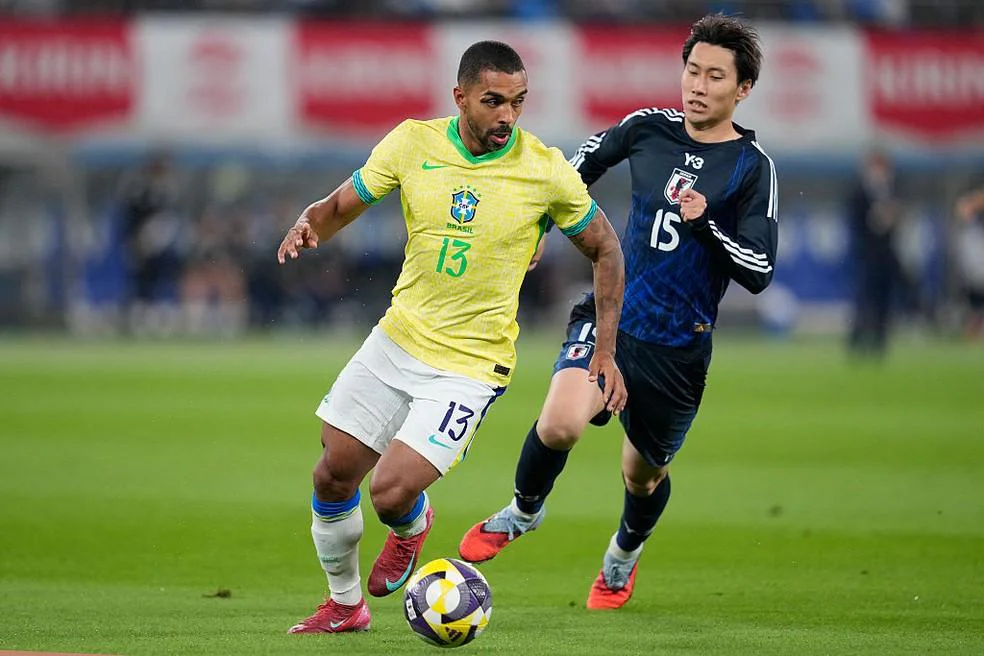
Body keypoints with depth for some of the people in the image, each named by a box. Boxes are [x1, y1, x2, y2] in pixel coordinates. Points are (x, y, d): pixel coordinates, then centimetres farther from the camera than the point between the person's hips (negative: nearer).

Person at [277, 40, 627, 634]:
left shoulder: (546, 171, -13)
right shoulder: (413, 144, -6)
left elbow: (605, 250, 1)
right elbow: (342, 206, 5)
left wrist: (606, 353, -2)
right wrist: (308, 224, -19)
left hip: (471, 363, -4)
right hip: (397, 338, 4)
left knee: (391, 491, -17)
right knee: (333, 474, 7)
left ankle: (413, 526, 22)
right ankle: (345, 604, 32)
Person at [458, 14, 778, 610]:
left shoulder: (752, 167, -7)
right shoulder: (648, 128, 1)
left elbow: (759, 271, -11)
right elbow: (585, 162, 21)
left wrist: (705, 223, -24)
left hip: (679, 345, -1)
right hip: (611, 315, 1)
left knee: (643, 473, 14)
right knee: (560, 423, -25)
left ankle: (625, 554, 50)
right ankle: (525, 510, 7)